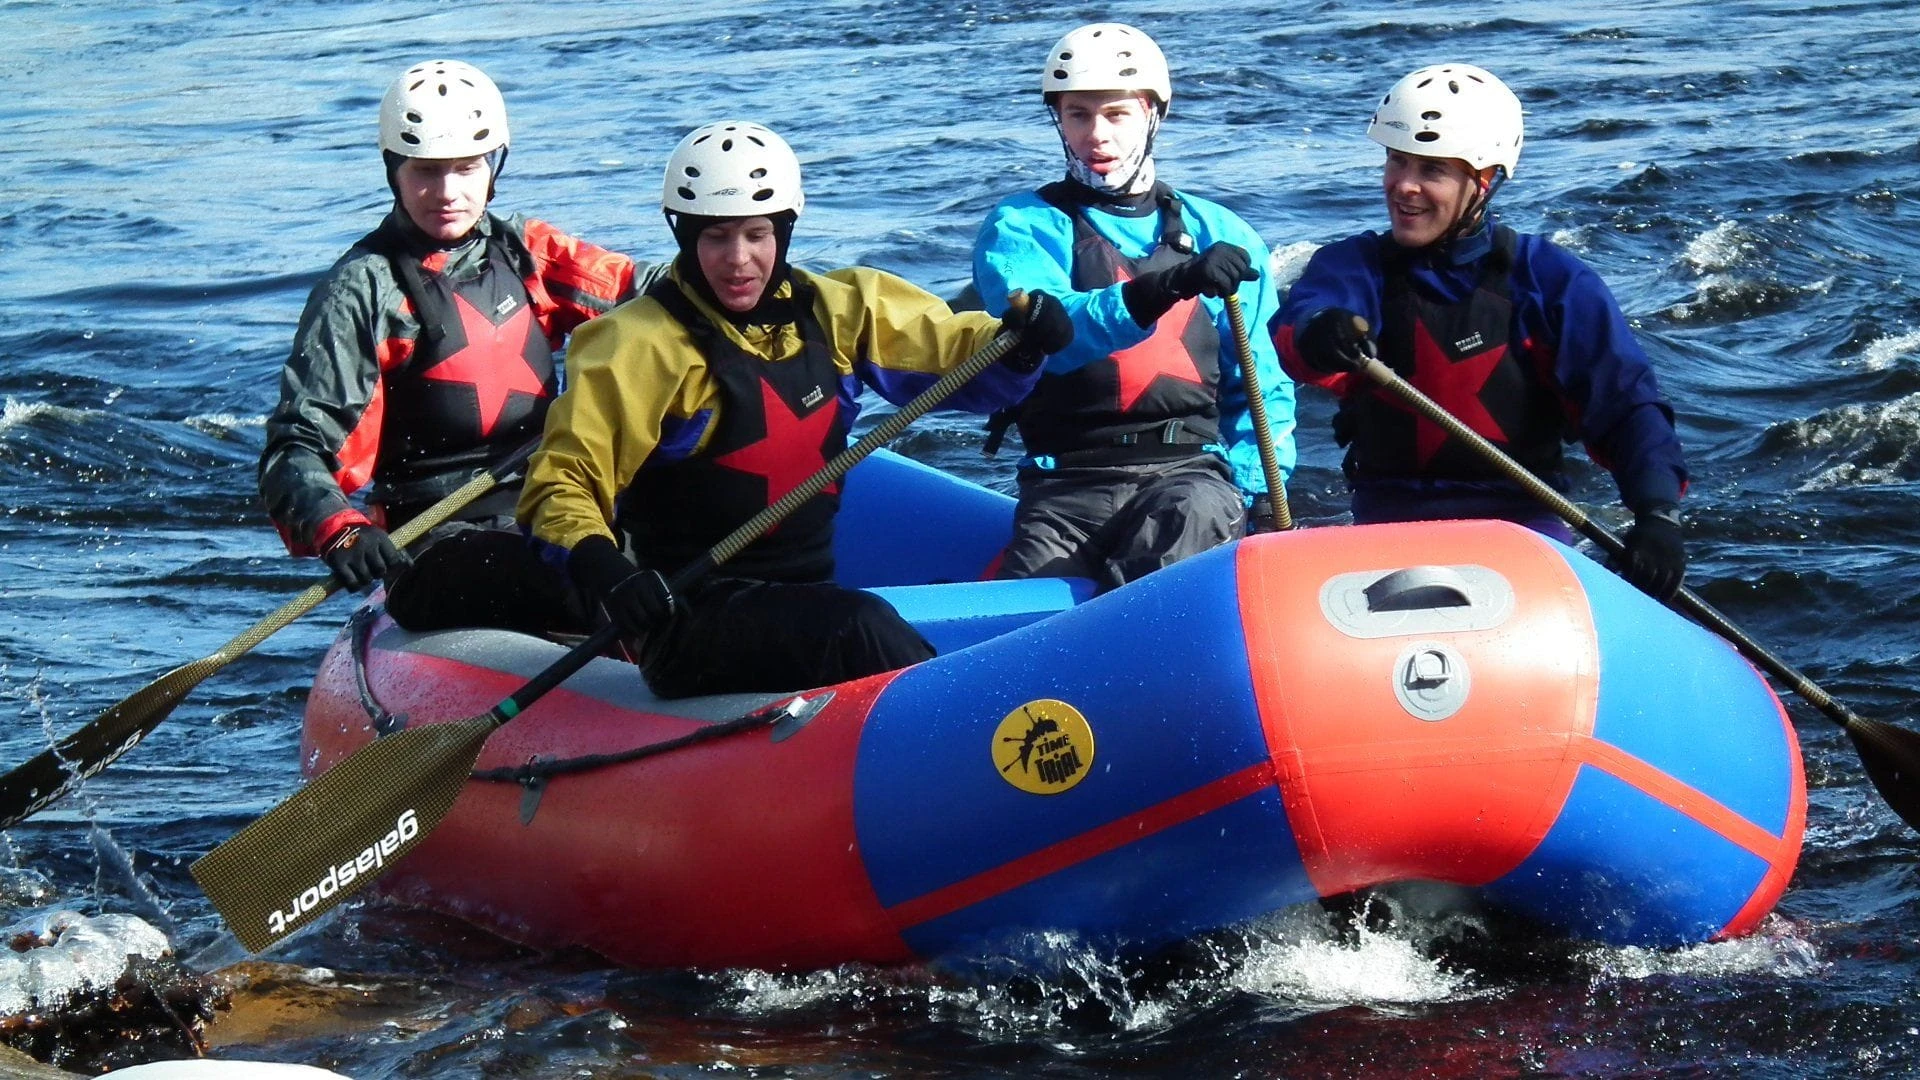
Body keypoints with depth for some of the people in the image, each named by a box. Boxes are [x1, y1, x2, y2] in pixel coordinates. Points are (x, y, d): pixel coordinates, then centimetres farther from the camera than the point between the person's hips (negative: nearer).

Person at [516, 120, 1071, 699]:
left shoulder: (831, 311, 9)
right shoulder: (643, 346, -8)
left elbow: (955, 351, 15)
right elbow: (559, 484, -8)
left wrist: (1023, 342, -8)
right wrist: (605, 572, -26)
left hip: (811, 595, 6)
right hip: (690, 624, -6)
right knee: (860, 626, -32)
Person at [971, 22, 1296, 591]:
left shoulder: (1221, 237, 14)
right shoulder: (1021, 228, 8)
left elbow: (1262, 392, 17)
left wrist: (1253, 492, 0)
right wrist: (1164, 290, -29)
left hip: (1189, 469, 0)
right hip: (1066, 484, 0)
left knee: (1198, 513, -36)